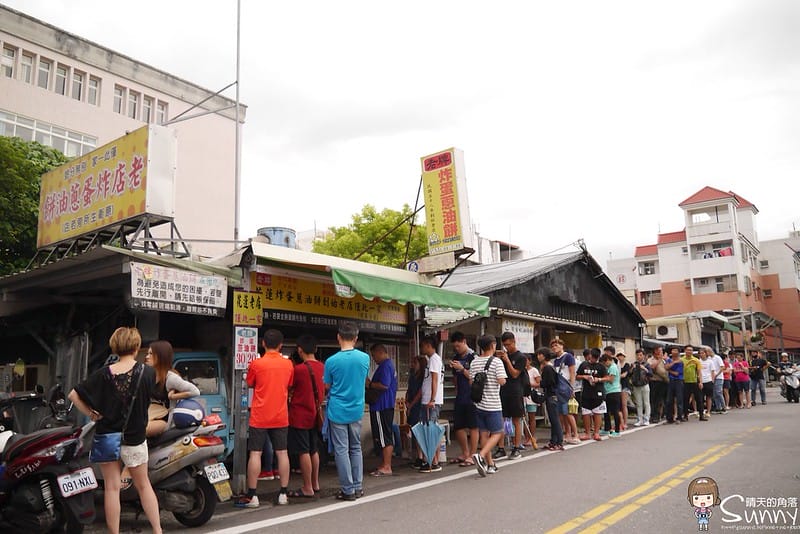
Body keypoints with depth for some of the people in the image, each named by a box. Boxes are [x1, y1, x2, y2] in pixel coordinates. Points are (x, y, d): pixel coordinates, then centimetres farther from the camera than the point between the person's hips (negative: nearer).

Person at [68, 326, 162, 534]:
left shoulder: (104, 374, -11)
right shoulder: (147, 372, -12)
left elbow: (73, 395, -13)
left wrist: (90, 413, -3)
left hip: (107, 437, 0)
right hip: (134, 439, 0)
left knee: (111, 488, 11)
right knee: (143, 485, 16)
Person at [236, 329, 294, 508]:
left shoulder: (256, 364, -9)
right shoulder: (288, 364, 0)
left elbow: (249, 384, 7)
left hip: (259, 417, -3)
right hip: (281, 417, 3)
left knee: (255, 454, 1)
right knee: (282, 453, 8)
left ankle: (251, 496, 3)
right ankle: (284, 493, 13)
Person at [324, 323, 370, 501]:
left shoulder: (331, 361, -14)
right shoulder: (365, 358, -4)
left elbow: (327, 386, -1)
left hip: (337, 411, -4)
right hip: (356, 410, 4)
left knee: (341, 450, 4)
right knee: (356, 448, 15)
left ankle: (348, 490, 7)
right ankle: (358, 487, 19)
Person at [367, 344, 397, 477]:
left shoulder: (385, 366, -15)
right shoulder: (390, 364, 18)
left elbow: (384, 385, -24)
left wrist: (369, 384, -12)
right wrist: (371, 384, 16)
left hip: (381, 407, -11)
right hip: (388, 405, 11)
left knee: (384, 437, -6)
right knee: (388, 436, 13)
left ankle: (386, 467, -3)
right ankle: (385, 465, 20)